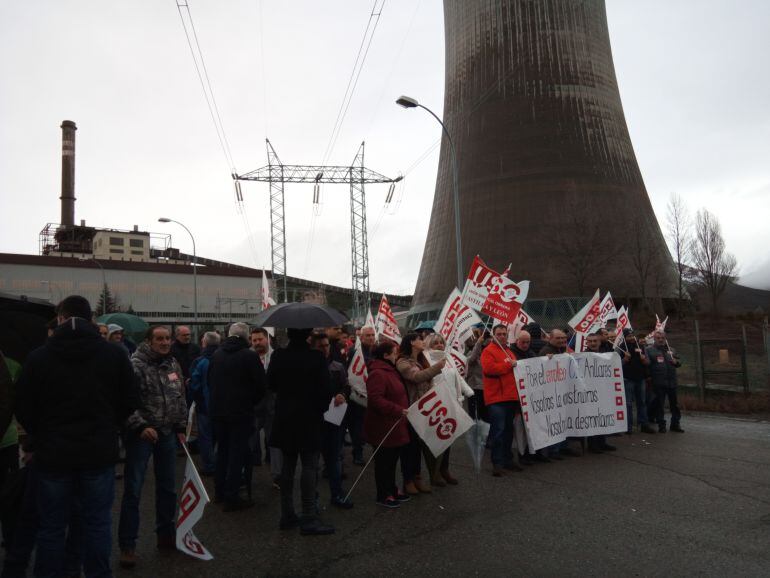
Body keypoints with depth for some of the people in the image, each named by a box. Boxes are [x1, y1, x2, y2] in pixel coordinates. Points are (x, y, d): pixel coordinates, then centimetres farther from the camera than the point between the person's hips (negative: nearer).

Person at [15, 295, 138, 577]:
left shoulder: (38, 356, -6)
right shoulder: (114, 354, -4)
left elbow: (24, 409, -2)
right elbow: (129, 403, 0)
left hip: (53, 454, 0)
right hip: (99, 452, 0)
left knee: (51, 526, 13)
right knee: (97, 523, 10)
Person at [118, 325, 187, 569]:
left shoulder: (174, 365, 7)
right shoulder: (135, 364, -13)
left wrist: (181, 427, 11)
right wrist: (141, 426, -23)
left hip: (167, 434, 6)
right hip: (141, 434, -6)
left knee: (167, 488, 15)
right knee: (133, 491, 0)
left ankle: (166, 535, 30)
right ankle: (127, 545, 12)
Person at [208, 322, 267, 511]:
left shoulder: (217, 354, 3)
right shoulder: (250, 355, -14)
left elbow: (210, 382, 12)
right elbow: (261, 385, -11)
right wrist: (252, 401, 7)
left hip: (218, 411, 6)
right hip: (241, 412, -6)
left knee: (222, 450, 19)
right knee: (237, 453, 1)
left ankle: (220, 491, 28)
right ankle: (231, 497, 3)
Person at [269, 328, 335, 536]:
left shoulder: (278, 356, -1)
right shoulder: (316, 357, -15)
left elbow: (271, 384, 9)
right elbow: (326, 389, -13)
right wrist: (321, 407, 5)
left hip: (285, 418, 5)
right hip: (309, 418, -5)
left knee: (288, 465, 13)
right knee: (310, 466, 0)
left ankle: (287, 515, 20)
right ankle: (309, 518, 0)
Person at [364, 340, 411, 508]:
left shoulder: (391, 371, 12)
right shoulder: (377, 374, -21)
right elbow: (375, 399, -29)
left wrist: (403, 410, 19)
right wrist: (398, 410, -29)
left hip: (395, 425, 10)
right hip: (383, 427, -10)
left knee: (392, 459, 19)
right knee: (384, 461, 3)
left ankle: (392, 490, 32)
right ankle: (383, 495, 17)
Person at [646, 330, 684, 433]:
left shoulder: (671, 350, 17)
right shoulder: (650, 350, -1)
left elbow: (679, 362, 21)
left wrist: (676, 362, -2)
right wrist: (649, 376, -19)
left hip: (672, 381, 5)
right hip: (658, 382, -5)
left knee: (674, 404, 9)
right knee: (659, 404, 2)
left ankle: (675, 424, 20)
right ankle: (661, 425, 10)